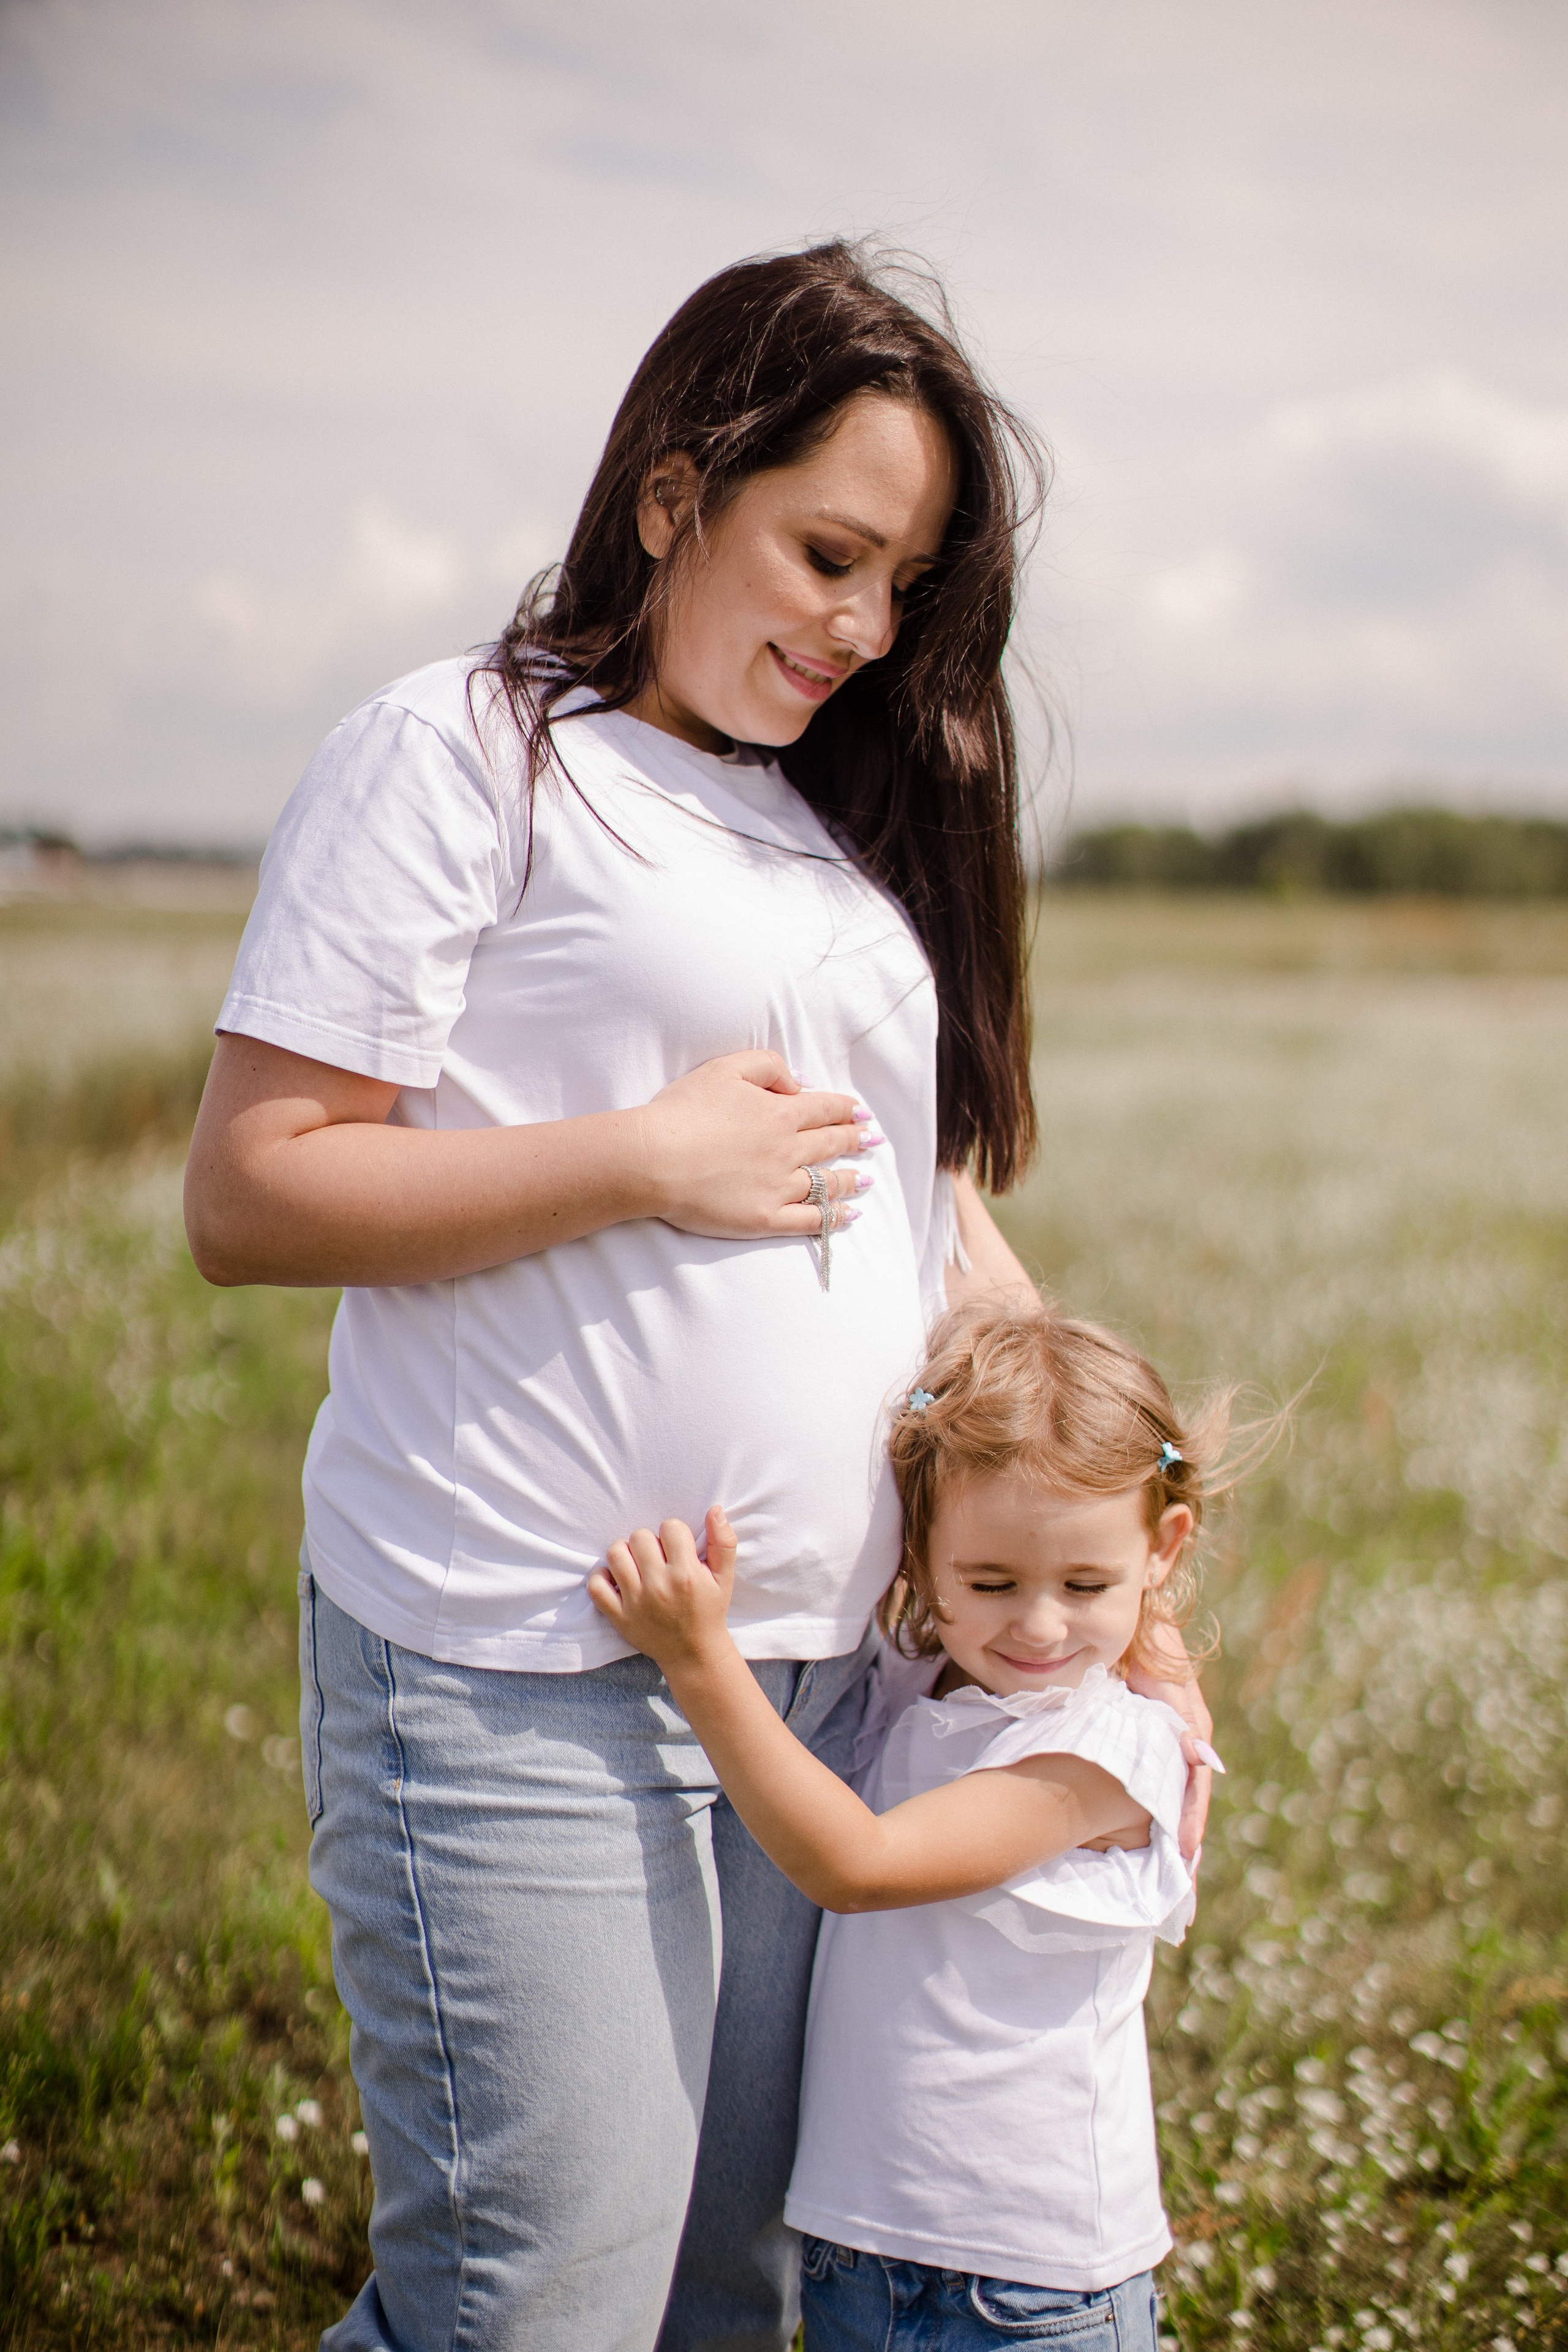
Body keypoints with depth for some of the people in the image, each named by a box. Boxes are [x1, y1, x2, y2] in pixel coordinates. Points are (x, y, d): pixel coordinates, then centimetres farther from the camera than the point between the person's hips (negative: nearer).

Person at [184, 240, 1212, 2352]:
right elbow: (245, 1198, -9)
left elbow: (936, 1223, 19)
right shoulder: (462, 753, -4)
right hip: (521, 1680, -6)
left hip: (818, 1670, 7)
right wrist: (648, 1160, -13)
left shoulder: (853, 831, 17)